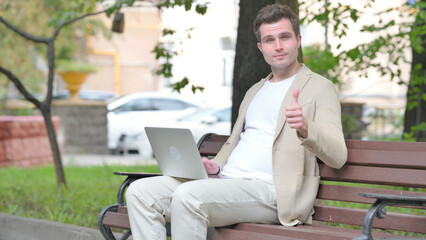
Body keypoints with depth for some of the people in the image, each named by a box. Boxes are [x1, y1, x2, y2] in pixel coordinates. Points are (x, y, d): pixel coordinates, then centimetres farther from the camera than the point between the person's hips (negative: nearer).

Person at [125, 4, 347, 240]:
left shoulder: (320, 88, 2)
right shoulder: (255, 91, 27)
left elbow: (338, 156, -9)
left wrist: (305, 128, -31)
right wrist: (216, 164, 9)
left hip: (271, 190, -8)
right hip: (226, 180, 8)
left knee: (187, 195, -33)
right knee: (140, 191, -10)